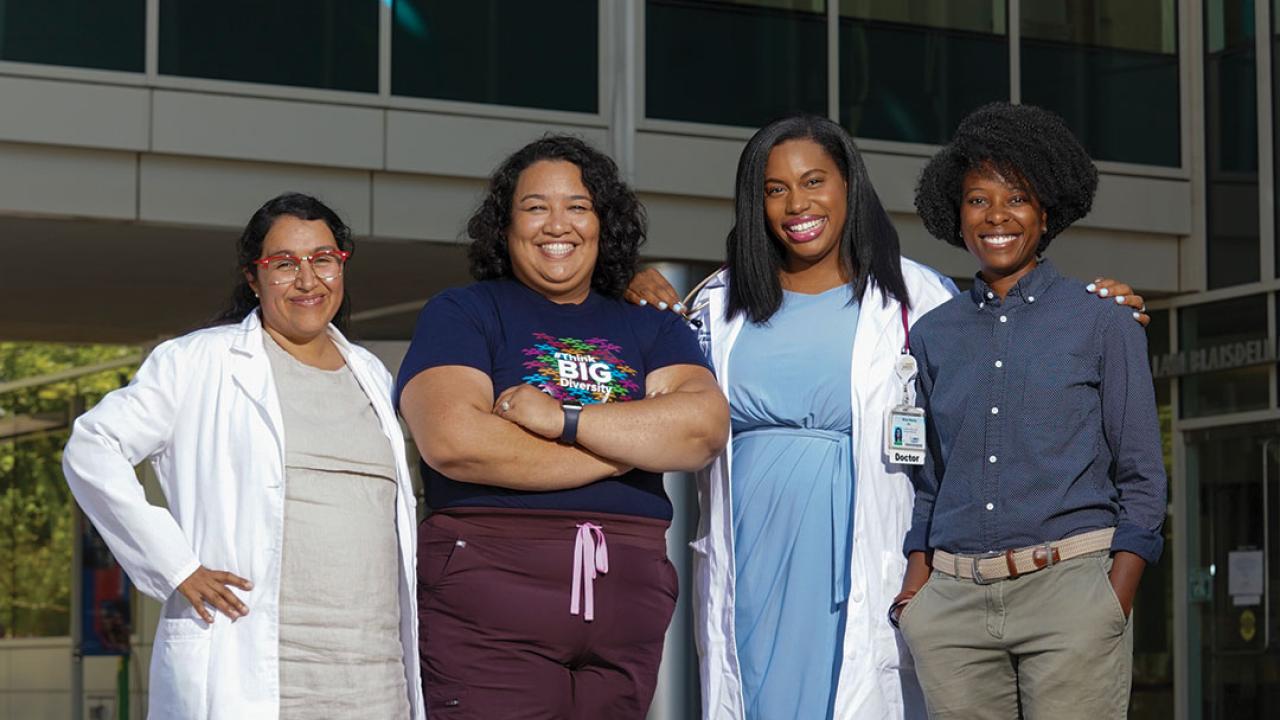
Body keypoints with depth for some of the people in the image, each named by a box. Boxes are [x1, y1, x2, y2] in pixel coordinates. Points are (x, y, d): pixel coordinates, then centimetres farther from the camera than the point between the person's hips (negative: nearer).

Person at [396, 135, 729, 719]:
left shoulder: (652, 329, 18)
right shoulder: (462, 314, 7)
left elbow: (704, 426, -1)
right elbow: (453, 441, -11)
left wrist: (562, 419, -11)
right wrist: (628, 446, -4)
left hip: (628, 605, 4)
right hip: (490, 600, -4)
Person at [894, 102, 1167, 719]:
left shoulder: (1102, 325, 5)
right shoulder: (932, 336, 14)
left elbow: (1142, 478, 3)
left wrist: (1116, 605, -7)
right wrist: (917, 580, 5)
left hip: (1069, 584, -3)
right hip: (954, 599, 3)